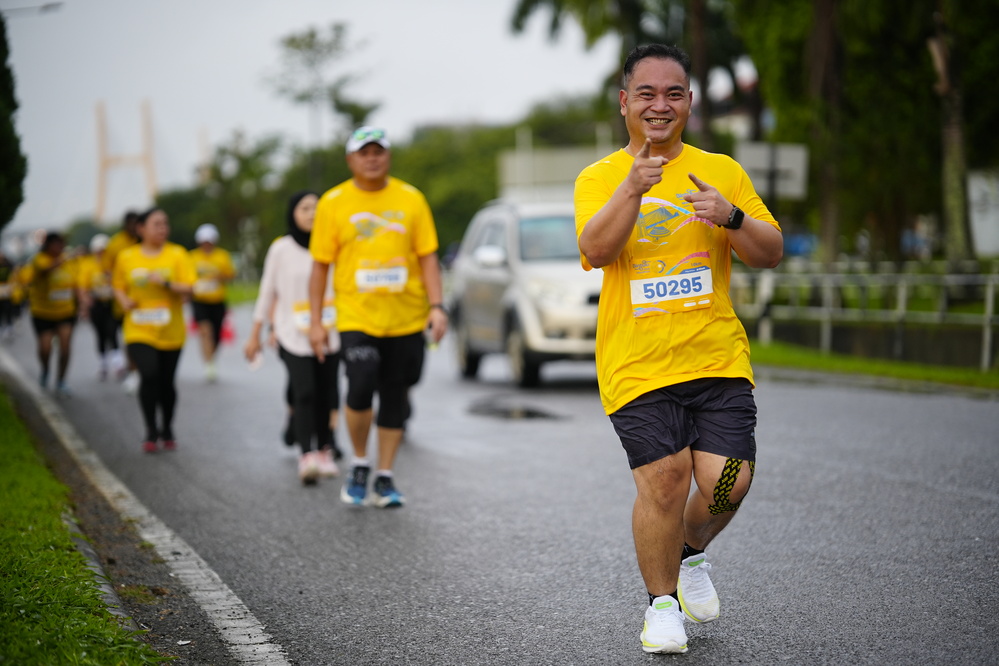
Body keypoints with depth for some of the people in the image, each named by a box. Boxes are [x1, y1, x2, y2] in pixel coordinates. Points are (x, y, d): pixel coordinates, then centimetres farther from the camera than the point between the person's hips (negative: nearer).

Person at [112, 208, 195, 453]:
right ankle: (151, 431, -3)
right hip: (138, 331, -1)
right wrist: (123, 299, -5)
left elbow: (188, 289, -6)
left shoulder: (177, 254, -1)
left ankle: (167, 430, 31)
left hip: (170, 332, 1)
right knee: (149, 375, -18)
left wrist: (166, 283, -23)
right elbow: (118, 285, 16)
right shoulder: (126, 257, 3)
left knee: (166, 382, 8)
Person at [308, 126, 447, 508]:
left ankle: (384, 479, 19)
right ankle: (359, 465, 9)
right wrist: (316, 322, 0)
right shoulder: (333, 203, 1)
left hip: (406, 319, 2)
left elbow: (428, 258, 5)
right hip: (356, 317, -2)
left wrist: (437, 306, -6)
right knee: (360, 389, -16)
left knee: (394, 398, 7)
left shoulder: (411, 199, 4)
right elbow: (320, 265, 4)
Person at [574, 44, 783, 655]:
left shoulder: (722, 172, 10)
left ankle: (692, 554, 27)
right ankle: (662, 601, 14)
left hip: (719, 359, 2)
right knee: (663, 481, -10)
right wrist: (634, 185, -28)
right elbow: (596, 250, -14)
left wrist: (731, 217, -15)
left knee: (728, 482, -7)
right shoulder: (600, 178, 4)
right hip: (637, 366, -2)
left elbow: (771, 254, 5)